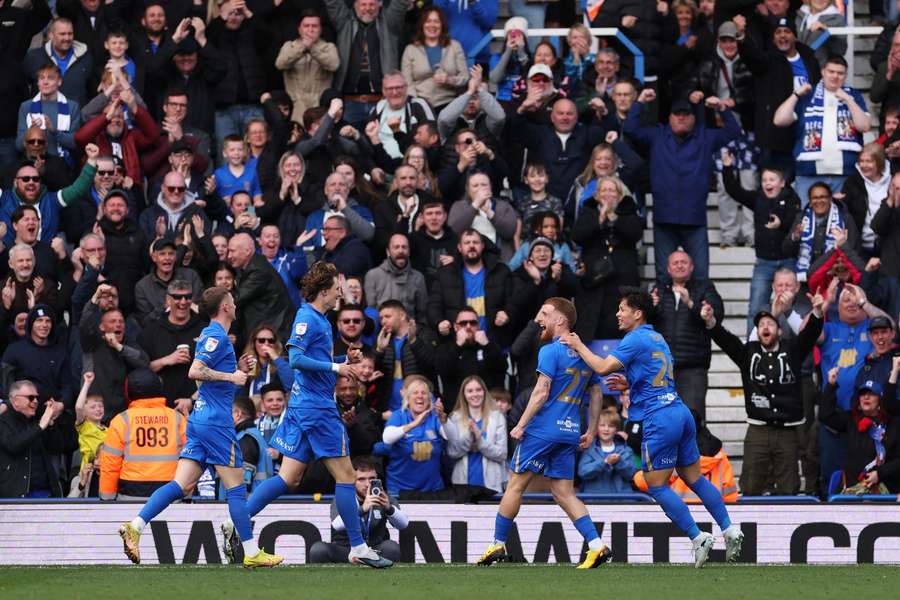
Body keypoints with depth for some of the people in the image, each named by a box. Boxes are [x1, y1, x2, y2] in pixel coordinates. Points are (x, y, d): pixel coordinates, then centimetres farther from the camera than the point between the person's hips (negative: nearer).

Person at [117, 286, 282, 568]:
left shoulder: (209, 335, 19)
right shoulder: (217, 336, -11)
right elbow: (195, 371, -21)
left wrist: (235, 370, 20)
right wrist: (230, 376, -15)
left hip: (199, 419, 9)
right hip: (216, 421, -9)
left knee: (180, 484, 0)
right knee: (236, 487, -2)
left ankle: (135, 526, -12)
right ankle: (252, 553, 2)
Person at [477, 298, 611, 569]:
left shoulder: (550, 351, -9)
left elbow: (541, 392, -16)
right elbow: (596, 394, 18)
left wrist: (520, 425, -13)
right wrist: (591, 431, 21)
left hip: (543, 429, -7)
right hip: (570, 432, 7)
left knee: (515, 485, 4)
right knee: (564, 493, 7)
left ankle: (498, 545, 8)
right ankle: (597, 546, -7)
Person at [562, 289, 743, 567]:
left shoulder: (636, 339, -9)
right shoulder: (658, 339, 20)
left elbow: (603, 367, -14)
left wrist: (579, 346, 0)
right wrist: (627, 383, 25)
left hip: (659, 419, -9)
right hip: (681, 412, 9)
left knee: (657, 486, -2)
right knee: (694, 478, 13)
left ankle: (698, 538, -6)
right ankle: (729, 530, 9)